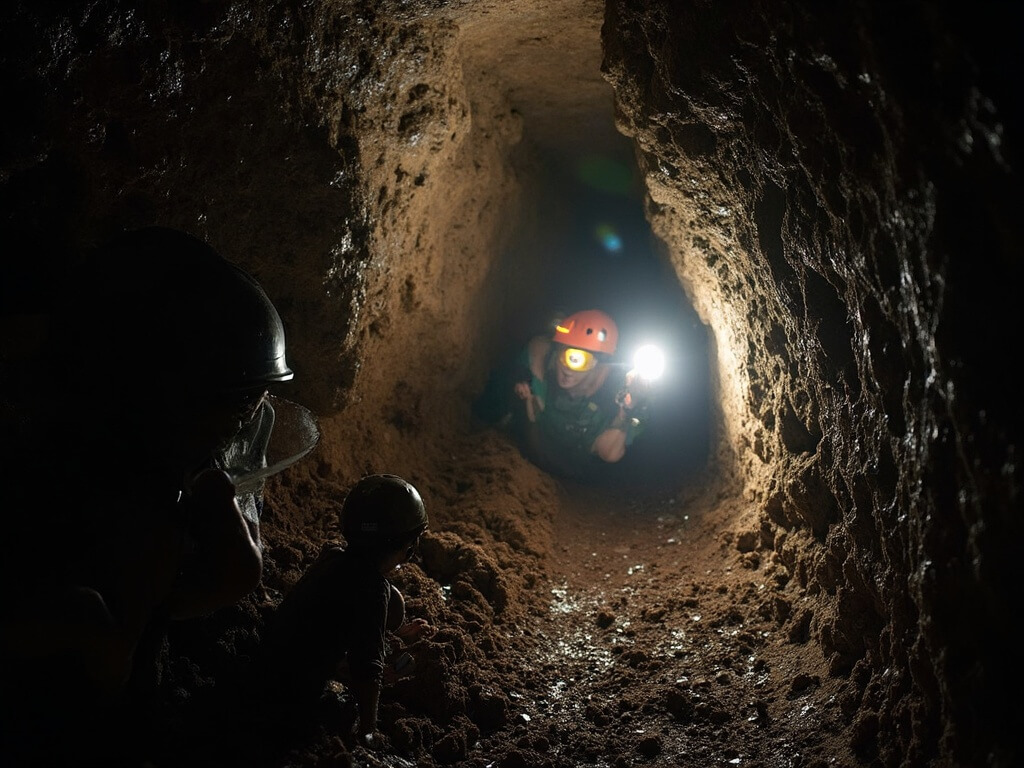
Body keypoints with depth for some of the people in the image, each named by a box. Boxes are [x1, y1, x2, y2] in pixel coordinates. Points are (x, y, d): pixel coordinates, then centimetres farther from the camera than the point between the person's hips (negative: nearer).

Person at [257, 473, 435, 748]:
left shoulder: (336, 557, -5)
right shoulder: (371, 587, -29)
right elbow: (367, 668, -26)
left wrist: (400, 631, 27)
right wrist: (368, 732, -13)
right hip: (297, 700, -7)